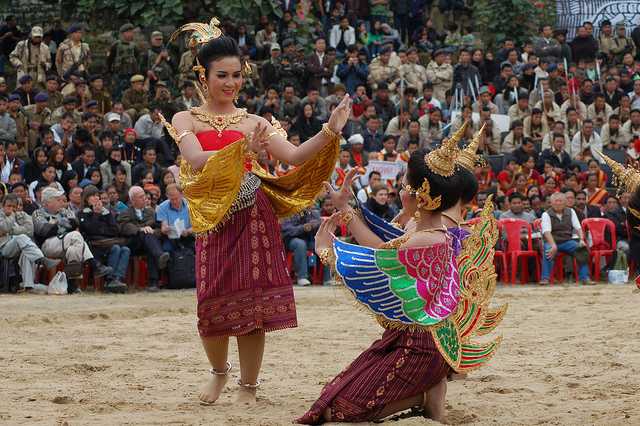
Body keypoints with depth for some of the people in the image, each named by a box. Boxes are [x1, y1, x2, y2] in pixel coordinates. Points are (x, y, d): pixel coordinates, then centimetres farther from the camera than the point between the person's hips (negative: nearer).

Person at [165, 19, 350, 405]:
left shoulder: (253, 123, 9)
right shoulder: (185, 120, 5)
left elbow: (296, 156, -1)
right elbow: (197, 160, -14)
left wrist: (330, 130, -15)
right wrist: (243, 149, -28)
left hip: (254, 217, 1)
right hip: (214, 221, -1)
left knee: (253, 301, -1)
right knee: (213, 304, -1)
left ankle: (249, 385, 13)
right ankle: (219, 371, 28)